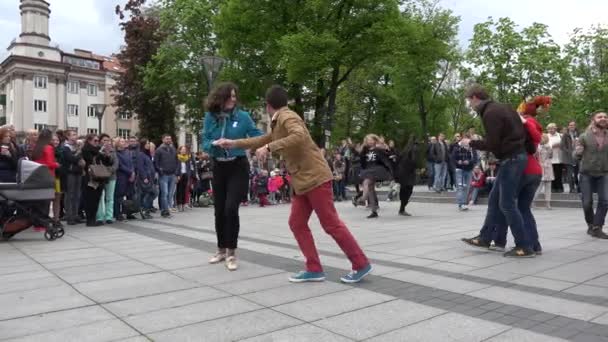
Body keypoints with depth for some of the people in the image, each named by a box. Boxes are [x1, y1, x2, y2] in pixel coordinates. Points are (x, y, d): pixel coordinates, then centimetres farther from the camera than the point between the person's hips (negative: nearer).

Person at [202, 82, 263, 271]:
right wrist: (214, 145, -21)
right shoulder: (210, 117, -1)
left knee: (231, 208, -14)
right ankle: (222, 250, 29)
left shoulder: (242, 116, -7)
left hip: (238, 167, -3)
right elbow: (205, 143, 1)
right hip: (218, 168, 4)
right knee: (219, 210, 10)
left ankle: (231, 252, 1)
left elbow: (257, 135, -3)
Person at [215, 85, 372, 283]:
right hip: (302, 180, 10)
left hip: (315, 177, -10)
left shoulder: (287, 116, -11)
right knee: (296, 223, 6)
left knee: (331, 224, -7)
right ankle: (314, 269, 9)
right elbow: (264, 140, 33)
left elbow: (300, 137, -31)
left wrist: (270, 147, -29)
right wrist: (233, 143, 34)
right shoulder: (278, 123, 19)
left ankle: (361, 265, 2)